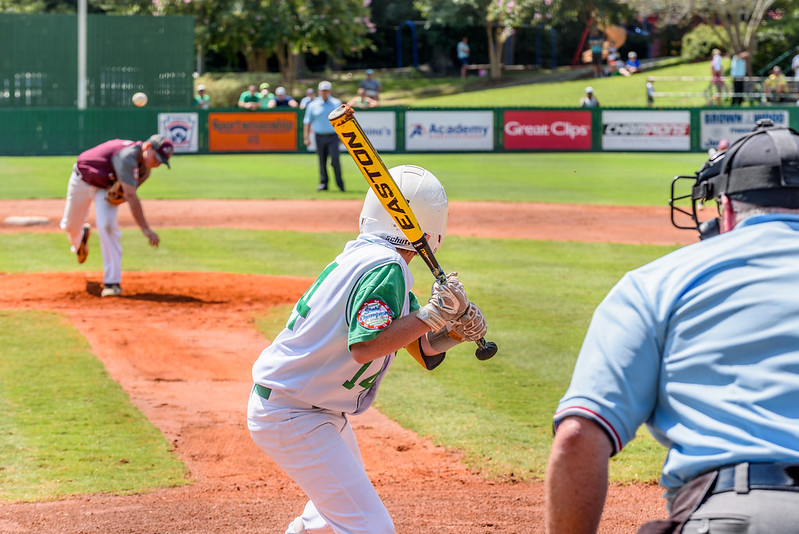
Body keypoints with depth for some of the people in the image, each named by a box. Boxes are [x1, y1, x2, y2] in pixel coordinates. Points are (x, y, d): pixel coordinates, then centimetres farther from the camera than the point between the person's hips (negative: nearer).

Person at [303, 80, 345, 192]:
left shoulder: (337, 103, 7)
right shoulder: (312, 105, 6)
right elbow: (307, 122, 8)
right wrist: (306, 137, -1)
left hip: (333, 136, -1)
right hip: (320, 137, 1)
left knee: (335, 159, -13)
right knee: (322, 161, 5)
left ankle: (340, 183, -4)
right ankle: (323, 183, 15)